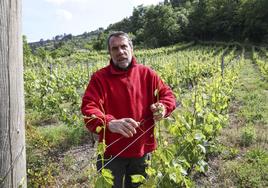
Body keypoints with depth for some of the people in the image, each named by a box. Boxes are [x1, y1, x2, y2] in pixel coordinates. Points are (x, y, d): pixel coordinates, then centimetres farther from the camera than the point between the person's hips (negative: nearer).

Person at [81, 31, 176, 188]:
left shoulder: (147, 74, 0)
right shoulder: (99, 78, -10)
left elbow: (168, 95, 4)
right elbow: (88, 107, -21)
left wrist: (162, 107, -21)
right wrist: (110, 123, -42)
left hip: (142, 150, 3)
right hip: (112, 152, -2)